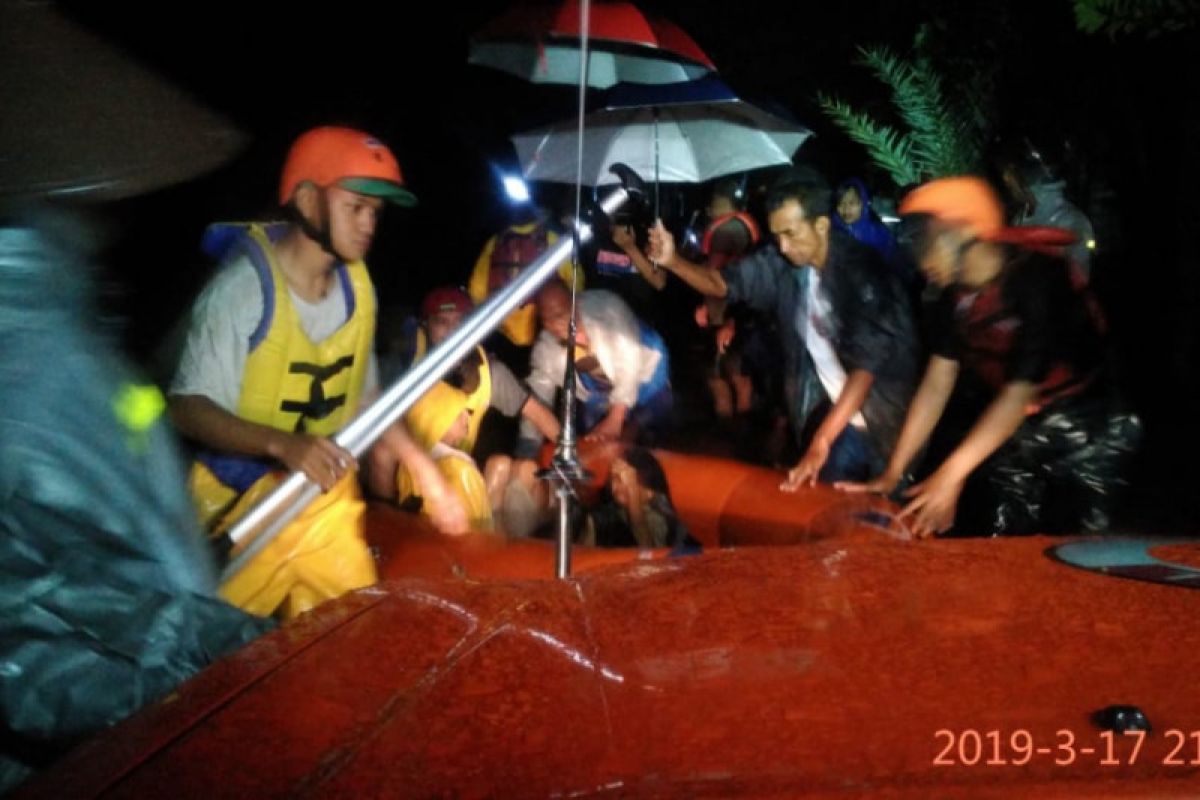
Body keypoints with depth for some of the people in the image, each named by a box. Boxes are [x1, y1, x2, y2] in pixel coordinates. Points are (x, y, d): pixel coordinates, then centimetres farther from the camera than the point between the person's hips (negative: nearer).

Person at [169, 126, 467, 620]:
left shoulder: (356, 285, 1)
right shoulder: (245, 283, -20)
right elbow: (187, 407, -22)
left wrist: (425, 469, 4)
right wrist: (282, 444, -36)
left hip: (329, 505, 6)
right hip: (246, 510, -5)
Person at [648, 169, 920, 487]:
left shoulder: (861, 271, -25)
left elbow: (865, 364, -31)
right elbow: (724, 284, 1)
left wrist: (822, 441, -38)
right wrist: (673, 261, -20)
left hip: (876, 410, -5)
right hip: (825, 404, 5)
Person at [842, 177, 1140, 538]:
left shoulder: (1038, 279, -22)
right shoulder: (957, 294, -1)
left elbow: (1020, 391, -26)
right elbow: (935, 386, -1)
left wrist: (950, 475, -28)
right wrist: (893, 473, -6)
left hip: (1087, 428, -6)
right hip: (1017, 430, 6)